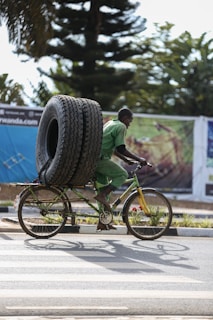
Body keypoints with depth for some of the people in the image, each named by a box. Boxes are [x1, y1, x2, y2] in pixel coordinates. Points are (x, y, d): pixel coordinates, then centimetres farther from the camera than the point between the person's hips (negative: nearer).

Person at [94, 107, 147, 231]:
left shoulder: (110, 123, 24)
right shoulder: (121, 127, -4)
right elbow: (121, 149, -13)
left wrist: (125, 159, 33)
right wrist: (139, 159, -8)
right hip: (100, 159, -9)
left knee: (104, 186, 14)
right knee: (123, 174, -4)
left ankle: (103, 222, 13)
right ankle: (102, 195, -15)